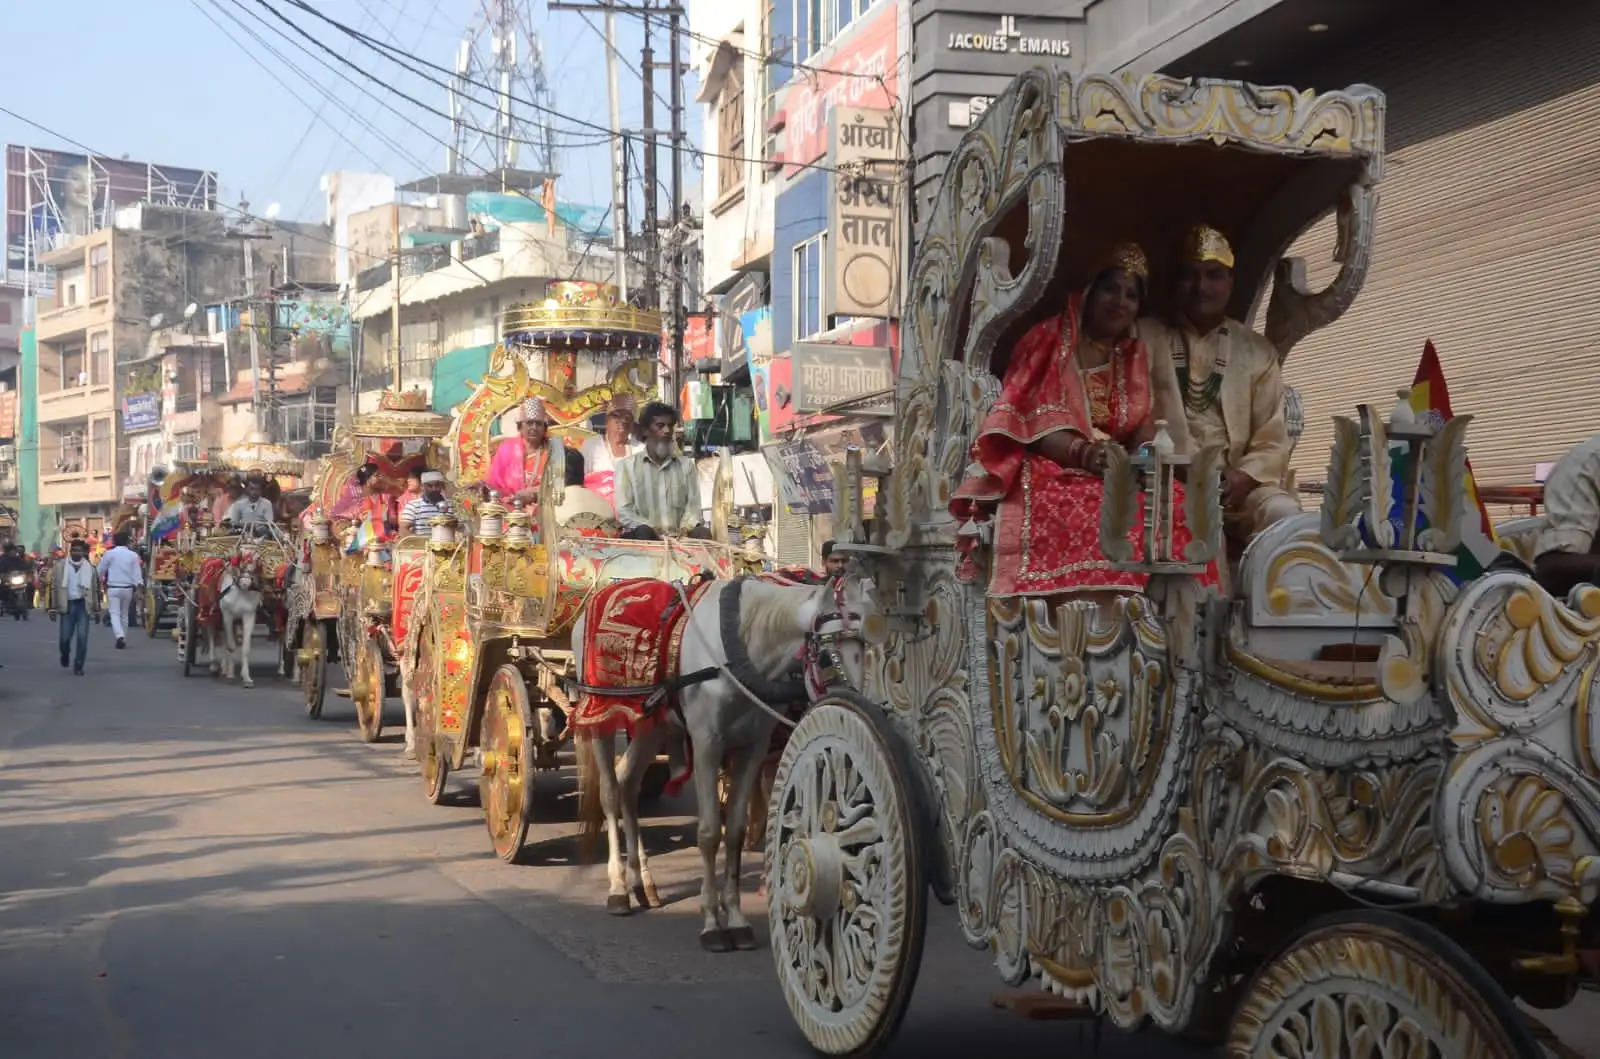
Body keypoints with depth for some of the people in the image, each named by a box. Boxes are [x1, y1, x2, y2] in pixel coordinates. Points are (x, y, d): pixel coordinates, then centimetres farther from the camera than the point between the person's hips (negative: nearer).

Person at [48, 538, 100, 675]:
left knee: (82, 637, -8)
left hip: (83, 605, 0)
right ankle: (64, 656, 33)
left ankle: (78, 666, 1)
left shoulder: (90, 568, 7)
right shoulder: (60, 566, 3)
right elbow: (53, 587, 3)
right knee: (65, 637, 1)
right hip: (67, 605, 0)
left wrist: (97, 610, 9)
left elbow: (95, 590, 11)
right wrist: (53, 608, -2)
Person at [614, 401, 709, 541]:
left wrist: (685, 528, -16)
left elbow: (693, 506, 7)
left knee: (703, 533, -29)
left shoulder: (687, 465, 16)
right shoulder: (627, 465, 7)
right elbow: (623, 511, -2)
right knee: (644, 532, -36)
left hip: (678, 536, 2)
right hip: (640, 536, -2)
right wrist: (652, 529, -19)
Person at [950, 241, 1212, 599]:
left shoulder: (1137, 357, 19)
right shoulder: (1046, 341, 4)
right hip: (1051, 468, -5)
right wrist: (1083, 452, -25)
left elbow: (1143, 427, 8)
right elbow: (1029, 420, -8)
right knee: (1085, 512, -39)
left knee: (1176, 510, -27)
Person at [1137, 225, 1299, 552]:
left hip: (1236, 485, 2)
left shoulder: (1258, 352, 16)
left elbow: (1272, 443, 10)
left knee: (1283, 512, -28)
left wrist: (1243, 478, -13)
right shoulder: (1145, 339, 12)